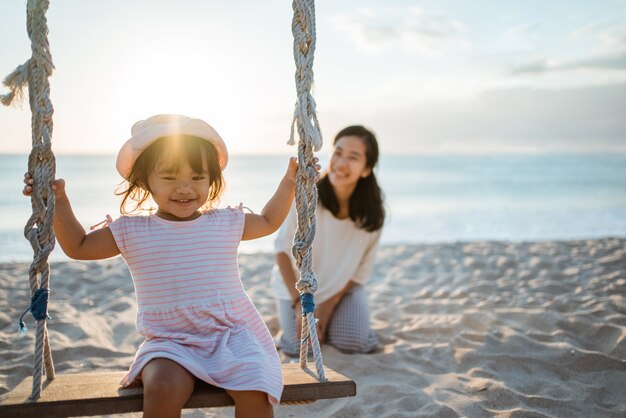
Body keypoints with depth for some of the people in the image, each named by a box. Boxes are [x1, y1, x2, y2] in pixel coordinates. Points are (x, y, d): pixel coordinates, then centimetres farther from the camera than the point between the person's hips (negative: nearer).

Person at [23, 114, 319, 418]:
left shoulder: (226, 223, 6)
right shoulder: (131, 231, 3)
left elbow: (268, 222, 25)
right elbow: (79, 247, 15)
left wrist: (289, 182, 19)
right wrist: (58, 202, 5)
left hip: (230, 334, 1)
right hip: (169, 342, -1)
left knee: (254, 393, -25)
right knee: (162, 388, -32)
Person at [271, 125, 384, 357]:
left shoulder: (372, 211, -20)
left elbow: (362, 269, -9)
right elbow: (283, 249, -18)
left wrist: (328, 305, -12)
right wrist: (299, 304, -20)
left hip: (344, 286, 2)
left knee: (356, 343, -14)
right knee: (300, 348, -13)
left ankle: (329, 316, 19)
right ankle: (292, 311, 21)